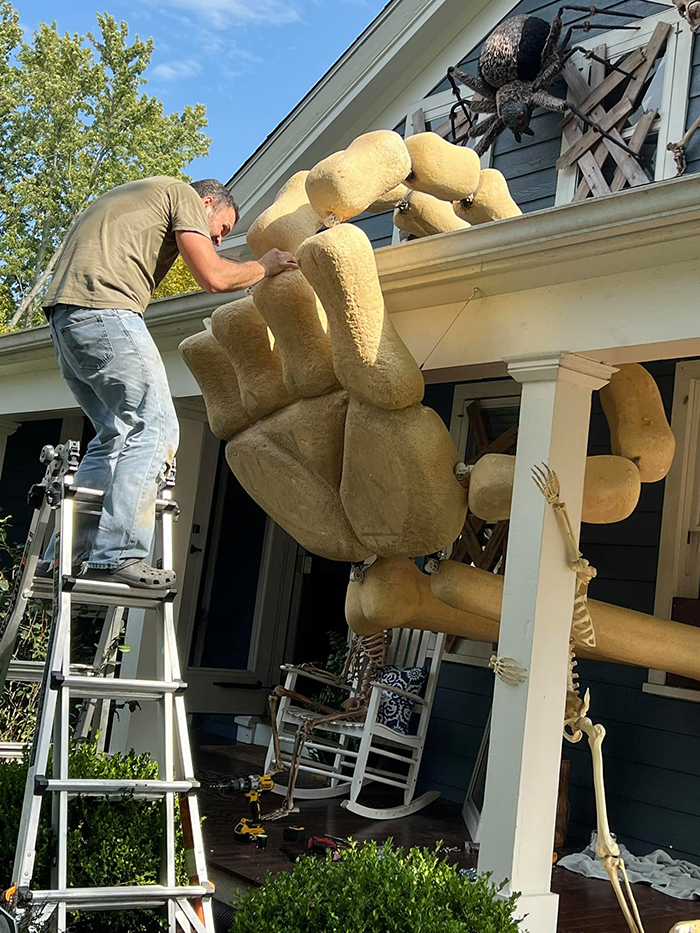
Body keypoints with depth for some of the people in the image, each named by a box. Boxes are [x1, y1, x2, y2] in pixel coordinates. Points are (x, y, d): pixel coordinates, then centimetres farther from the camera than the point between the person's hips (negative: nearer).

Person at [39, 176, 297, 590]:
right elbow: (213, 276, -4)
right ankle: (115, 554, -18)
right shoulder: (183, 193, 7)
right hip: (104, 309, -9)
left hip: (65, 315, 10)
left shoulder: (138, 196, 35)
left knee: (116, 434, 11)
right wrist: (264, 266, 12)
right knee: (154, 428, -11)